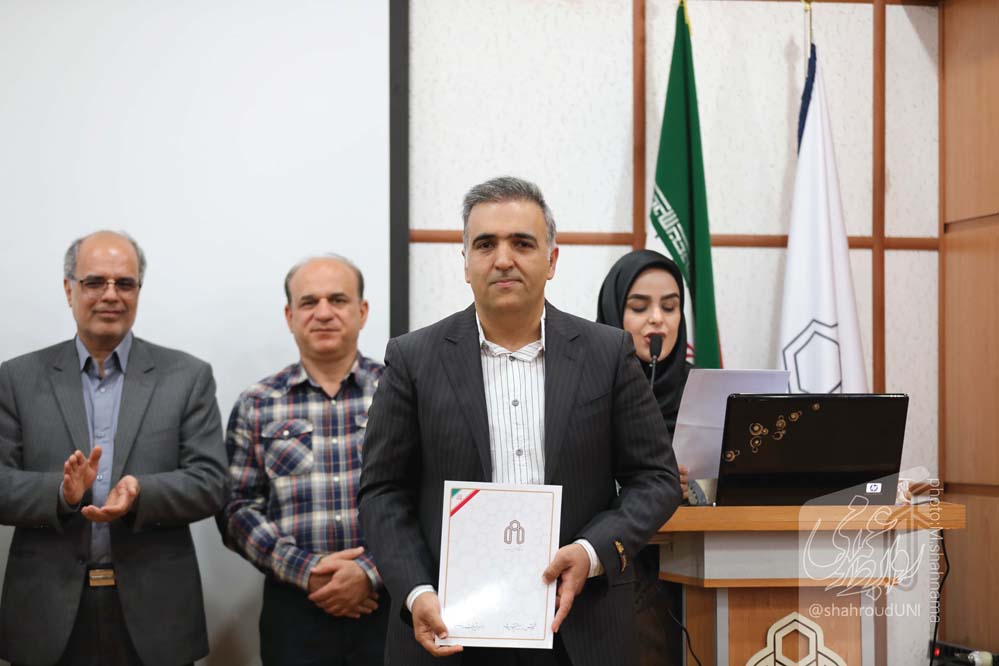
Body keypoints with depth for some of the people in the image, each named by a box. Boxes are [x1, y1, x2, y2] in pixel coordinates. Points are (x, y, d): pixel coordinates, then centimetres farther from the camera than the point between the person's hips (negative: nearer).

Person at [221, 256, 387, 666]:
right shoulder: (256, 405, 6)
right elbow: (239, 509, 3)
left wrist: (371, 572, -13)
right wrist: (304, 570, -11)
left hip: (388, 604, 0)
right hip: (294, 610, 0)